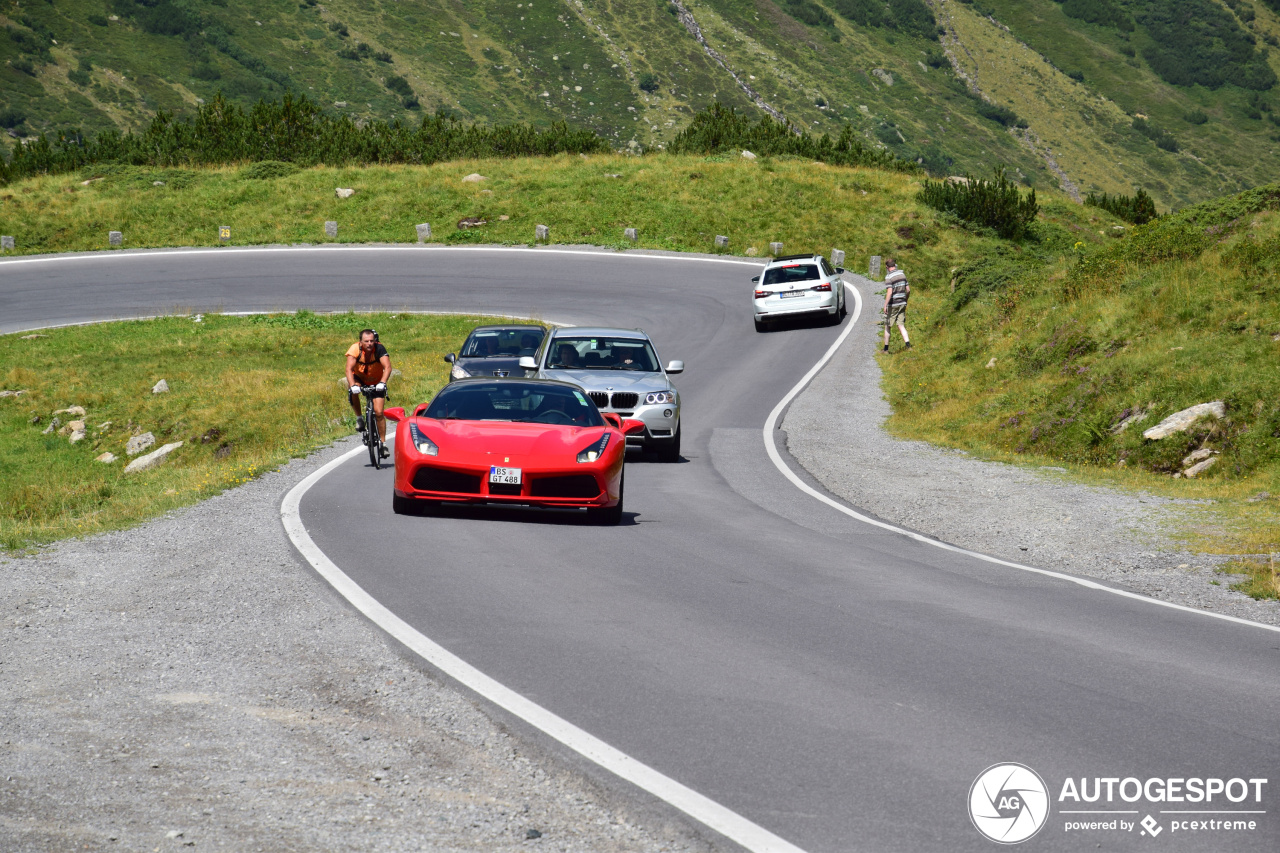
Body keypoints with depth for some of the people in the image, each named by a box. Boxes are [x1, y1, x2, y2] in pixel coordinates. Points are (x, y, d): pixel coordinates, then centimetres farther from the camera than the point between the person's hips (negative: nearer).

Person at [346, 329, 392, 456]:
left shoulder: (379, 349, -26)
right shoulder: (355, 349, -25)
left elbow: (387, 367, -35)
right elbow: (349, 369, -33)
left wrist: (382, 383, -52)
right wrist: (352, 385, -50)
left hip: (376, 382, -1)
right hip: (359, 378, 1)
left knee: (379, 412, -11)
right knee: (352, 392, -34)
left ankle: (383, 443, 3)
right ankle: (359, 417, -10)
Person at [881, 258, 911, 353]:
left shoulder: (889, 277, -14)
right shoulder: (902, 274, 6)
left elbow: (889, 292, -22)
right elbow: (908, 290, 9)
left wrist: (885, 305, -17)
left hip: (892, 305, -6)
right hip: (902, 304, 6)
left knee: (887, 326, 7)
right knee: (901, 325, 6)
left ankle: (886, 348, 12)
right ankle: (908, 344, -11)